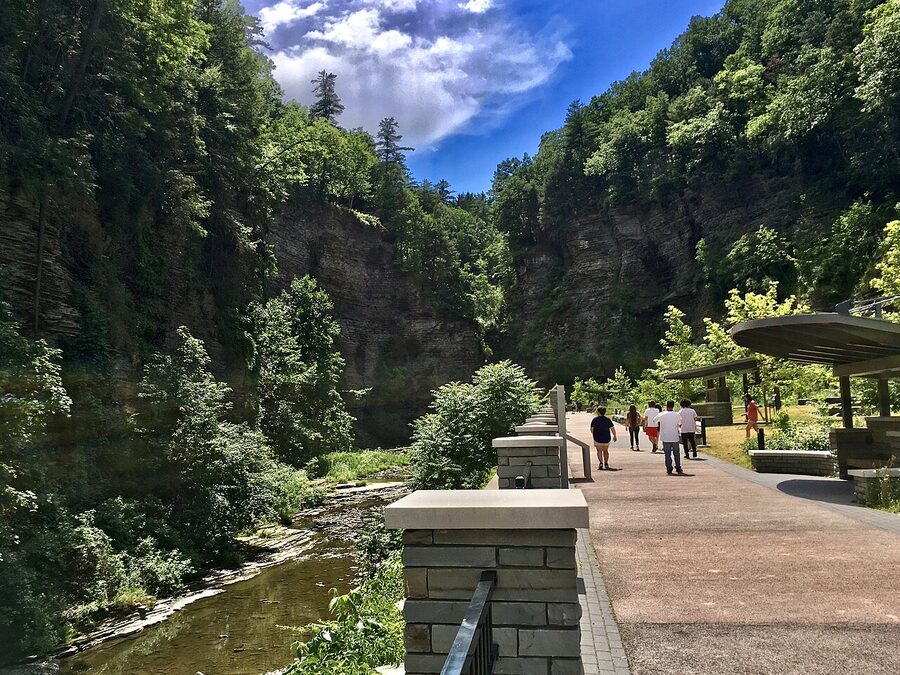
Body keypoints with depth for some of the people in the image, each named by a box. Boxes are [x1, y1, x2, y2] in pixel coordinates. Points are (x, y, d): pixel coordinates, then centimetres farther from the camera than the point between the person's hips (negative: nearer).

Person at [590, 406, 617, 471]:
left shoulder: (595, 419, -5)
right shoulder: (608, 419, 0)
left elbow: (591, 429, -5)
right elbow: (613, 428, -4)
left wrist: (594, 435, 13)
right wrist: (615, 436, 8)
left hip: (598, 438, -2)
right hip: (606, 438, 2)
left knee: (599, 451, 8)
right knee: (606, 451, 20)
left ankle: (601, 463, -12)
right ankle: (606, 463, 17)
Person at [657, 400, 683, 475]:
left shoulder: (661, 415, -8)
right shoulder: (676, 415, -8)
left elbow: (656, 421, 8)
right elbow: (680, 425, 0)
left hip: (665, 438, -1)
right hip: (675, 438, 1)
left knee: (667, 454, 5)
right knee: (676, 453, 17)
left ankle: (669, 469, 4)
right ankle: (678, 468, 21)